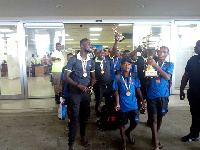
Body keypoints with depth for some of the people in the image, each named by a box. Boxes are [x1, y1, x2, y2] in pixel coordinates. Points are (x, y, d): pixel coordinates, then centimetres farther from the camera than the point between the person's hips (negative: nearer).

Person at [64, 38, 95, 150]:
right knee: (75, 117, 0)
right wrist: (79, 85, -21)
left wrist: (91, 87, -7)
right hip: (75, 92, -4)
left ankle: (83, 136, 39)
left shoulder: (91, 61, 6)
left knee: (85, 116, 17)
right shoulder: (73, 59, -9)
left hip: (87, 93, 5)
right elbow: (66, 77, -11)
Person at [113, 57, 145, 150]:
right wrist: (117, 103, -13)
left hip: (133, 104, 2)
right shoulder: (118, 77, -9)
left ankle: (128, 132, 42)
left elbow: (138, 90, 3)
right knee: (122, 123, 12)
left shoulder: (134, 76, -3)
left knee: (135, 122, 9)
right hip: (123, 105, -2)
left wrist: (142, 101, 5)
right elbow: (116, 92, -6)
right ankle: (124, 141, 33)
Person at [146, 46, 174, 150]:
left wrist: (156, 65, -25)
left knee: (160, 118, 14)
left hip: (163, 95, 1)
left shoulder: (170, 65, 2)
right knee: (154, 118, -1)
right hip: (152, 95, -1)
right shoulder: (152, 63, 3)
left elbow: (167, 77, -16)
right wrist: (149, 65, -21)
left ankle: (154, 137, 36)